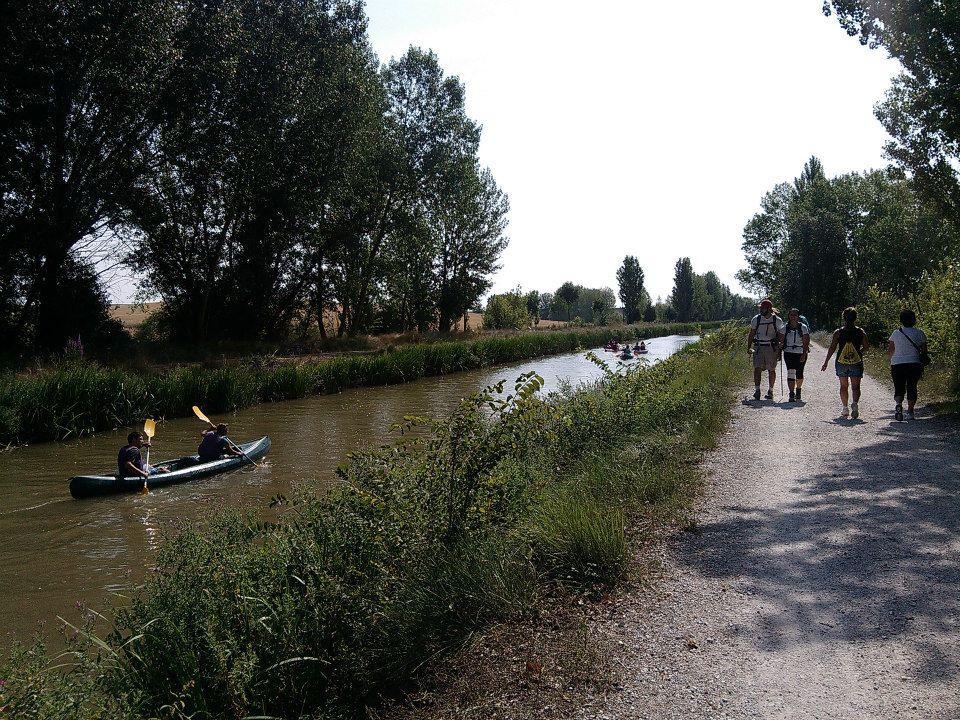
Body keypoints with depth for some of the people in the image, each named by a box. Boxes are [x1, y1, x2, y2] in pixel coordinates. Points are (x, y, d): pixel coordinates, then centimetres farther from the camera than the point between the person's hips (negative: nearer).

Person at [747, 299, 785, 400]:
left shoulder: (777, 320, -1)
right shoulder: (756, 319, 5)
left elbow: (781, 337, 5)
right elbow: (751, 334, 12)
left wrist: (780, 350, 0)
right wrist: (749, 347, 6)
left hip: (772, 348, -1)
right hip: (758, 347, 1)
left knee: (771, 370, 6)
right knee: (757, 368, -11)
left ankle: (771, 391, 18)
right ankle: (757, 390, -12)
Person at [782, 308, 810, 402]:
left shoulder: (803, 327, -4)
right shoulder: (786, 327, 3)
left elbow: (806, 342, -6)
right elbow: (782, 341, 8)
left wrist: (804, 354, -14)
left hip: (800, 353, -1)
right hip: (789, 353, 1)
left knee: (799, 374, 7)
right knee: (790, 373, -11)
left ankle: (798, 390, 32)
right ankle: (791, 394, -12)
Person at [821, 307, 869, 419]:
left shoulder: (838, 332, -2)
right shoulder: (860, 332, 0)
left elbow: (832, 348, -5)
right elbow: (866, 346, 1)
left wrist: (826, 362, -1)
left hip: (841, 362, 0)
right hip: (856, 362, 0)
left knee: (844, 386, 13)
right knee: (855, 386, 1)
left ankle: (845, 409, 14)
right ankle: (855, 403, -24)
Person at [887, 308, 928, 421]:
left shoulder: (896, 333, 3)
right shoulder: (919, 333, 3)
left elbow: (889, 353, 4)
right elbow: (924, 351, 5)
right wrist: (922, 367, 14)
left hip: (897, 364, 0)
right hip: (914, 364, 0)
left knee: (899, 388, 5)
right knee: (912, 387, 9)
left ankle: (899, 404, -22)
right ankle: (910, 411, 3)